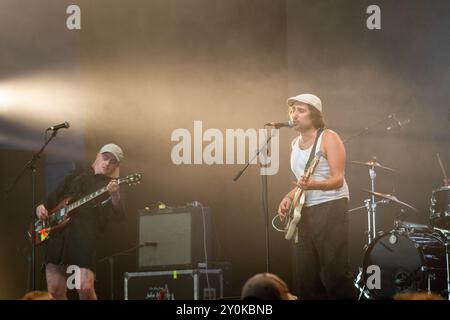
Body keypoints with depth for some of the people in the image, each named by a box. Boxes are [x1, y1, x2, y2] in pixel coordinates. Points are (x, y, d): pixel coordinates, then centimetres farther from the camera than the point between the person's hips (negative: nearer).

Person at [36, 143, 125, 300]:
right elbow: (52, 200, 26)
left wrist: (114, 196, -26)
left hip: (85, 239, -3)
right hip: (57, 236, 4)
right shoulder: (74, 178, 22)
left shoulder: (111, 187, 11)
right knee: (55, 292, -3)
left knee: (86, 288, -19)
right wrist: (41, 207, 3)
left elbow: (118, 216, -6)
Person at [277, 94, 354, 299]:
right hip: (303, 212, 8)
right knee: (303, 277, 4)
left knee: (334, 274, -11)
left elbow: (338, 179, -16)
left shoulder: (328, 138, -8)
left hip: (330, 209, -7)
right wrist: (289, 196, 6)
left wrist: (313, 185, -33)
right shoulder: (296, 143, 15)